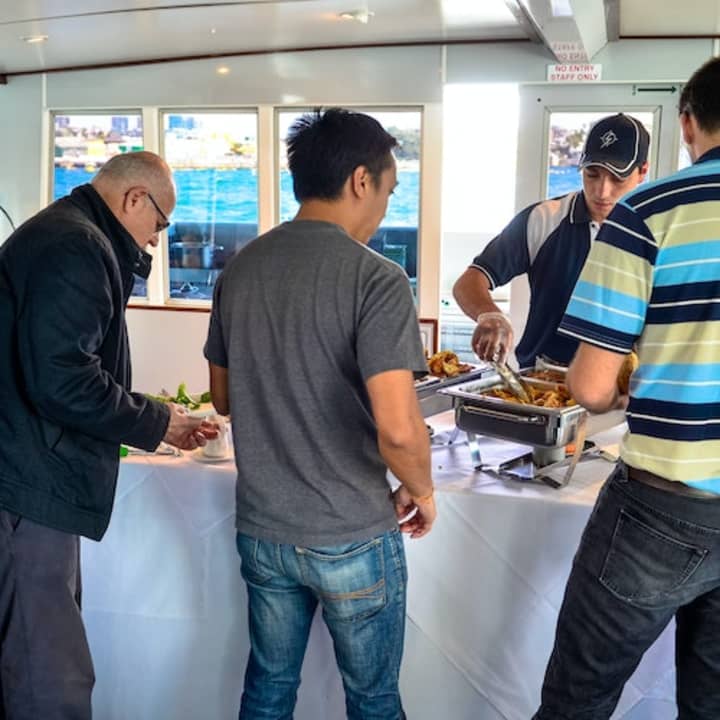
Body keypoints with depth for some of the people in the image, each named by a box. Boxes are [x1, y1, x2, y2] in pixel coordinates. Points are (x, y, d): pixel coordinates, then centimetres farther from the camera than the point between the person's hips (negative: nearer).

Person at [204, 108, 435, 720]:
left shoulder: (240, 269, 1)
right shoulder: (375, 278, -18)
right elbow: (397, 428, -26)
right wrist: (422, 492, -6)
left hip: (260, 529, 6)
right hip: (351, 538, -5)